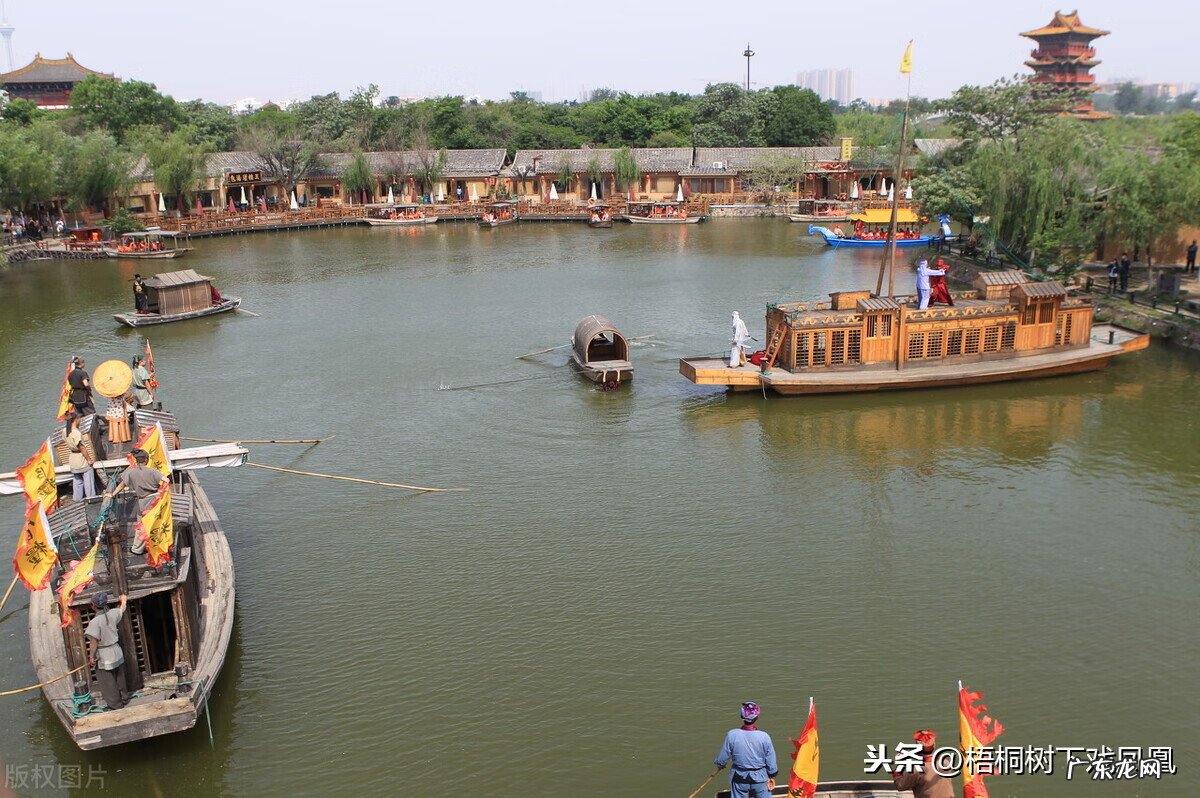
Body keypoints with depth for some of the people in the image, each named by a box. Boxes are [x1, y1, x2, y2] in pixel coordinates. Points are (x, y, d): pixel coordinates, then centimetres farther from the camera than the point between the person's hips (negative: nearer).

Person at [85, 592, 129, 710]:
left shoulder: (94, 622, -24)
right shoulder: (112, 614, -6)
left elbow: (94, 641, -21)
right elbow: (122, 608, 17)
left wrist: (91, 656, -10)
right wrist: (123, 600, 38)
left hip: (104, 656, -6)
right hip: (116, 651, 6)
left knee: (108, 682, 9)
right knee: (119, 678, 22)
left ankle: (116, 704, 17)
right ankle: (124, 699, 36)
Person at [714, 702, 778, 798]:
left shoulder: (732, 735, -18)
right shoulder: (764, 736, -18)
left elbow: (722, 757, -5)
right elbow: (771, 761, -6)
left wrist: (720, 765, 18)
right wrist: (772, 777, 12)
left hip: (739, 778, 0)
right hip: (760, 777, 0)